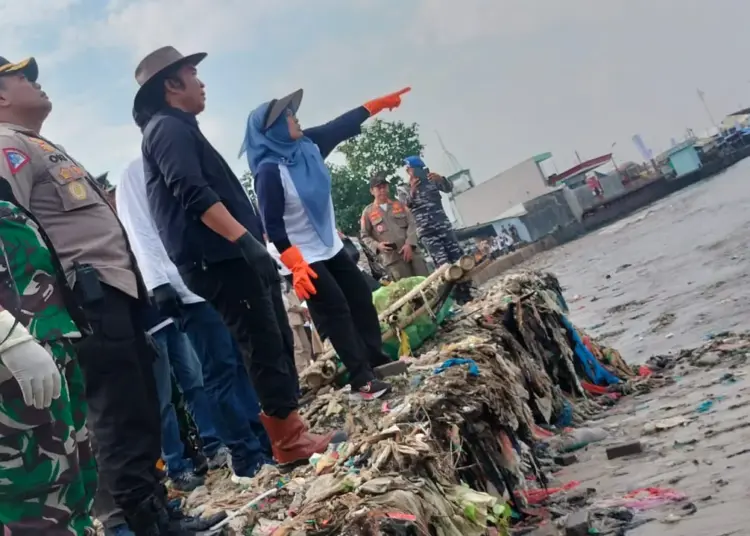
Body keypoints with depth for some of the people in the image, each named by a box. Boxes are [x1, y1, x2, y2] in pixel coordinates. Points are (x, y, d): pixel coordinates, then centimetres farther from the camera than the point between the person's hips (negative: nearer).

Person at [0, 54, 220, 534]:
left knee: (142, 409, 13)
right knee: (122, 416, -6)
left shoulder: (42, 146, 25)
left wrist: (135, 282, 26)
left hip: (116, 289, 10)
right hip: (92, 297, -10)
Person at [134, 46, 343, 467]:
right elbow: (195, 195, -21)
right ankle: (291, 441, -2)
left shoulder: (179, 128, 25)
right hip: (218, 259, -10)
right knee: (265, 345, -8)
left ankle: (294, 432, 16)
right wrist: (245, 240, -26)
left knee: (276, 343, 11)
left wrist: (249, 241, 24)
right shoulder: (168, 128, -8)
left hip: (228, 257, 10)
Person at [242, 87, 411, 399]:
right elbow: (273, 225, -26)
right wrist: (295, 265, -32)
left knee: (361, 296, 12)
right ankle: (361, 380, -4)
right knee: (336, 312, -9)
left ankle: (375, 358, 24)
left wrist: (378, 104, 20)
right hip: (305, 258, -8)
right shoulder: (269, 171, -24)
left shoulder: (307, 146, -2)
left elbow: (342, 126, 13)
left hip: (331, 247, 9)